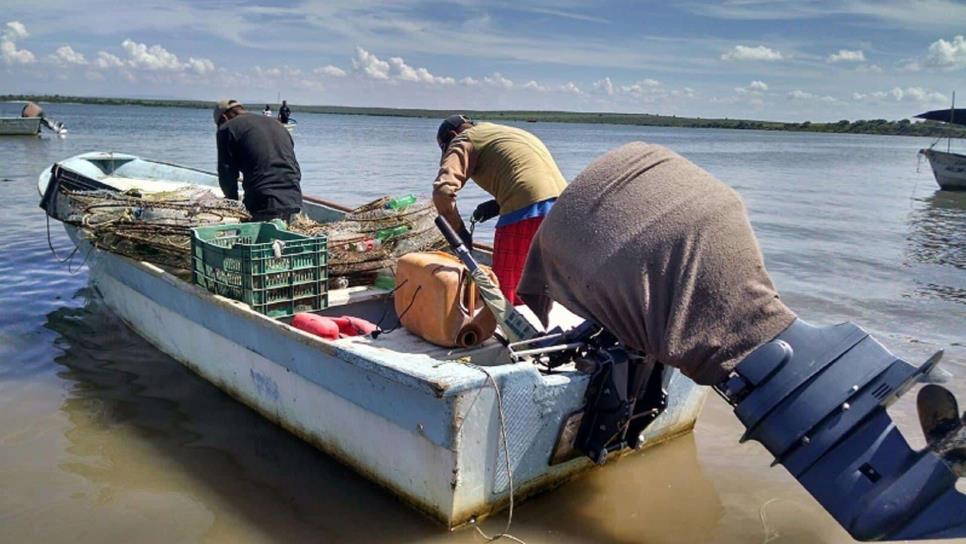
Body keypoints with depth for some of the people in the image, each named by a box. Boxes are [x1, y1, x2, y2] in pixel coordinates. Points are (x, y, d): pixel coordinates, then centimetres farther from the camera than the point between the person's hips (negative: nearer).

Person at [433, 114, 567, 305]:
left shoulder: (464, 141, 8)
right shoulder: (507, 132, 33)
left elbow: (443, 190, -8)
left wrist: (459, 232, 2)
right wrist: (496, 206, 28)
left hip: (527, 212, -8)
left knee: (501, 294, -2)